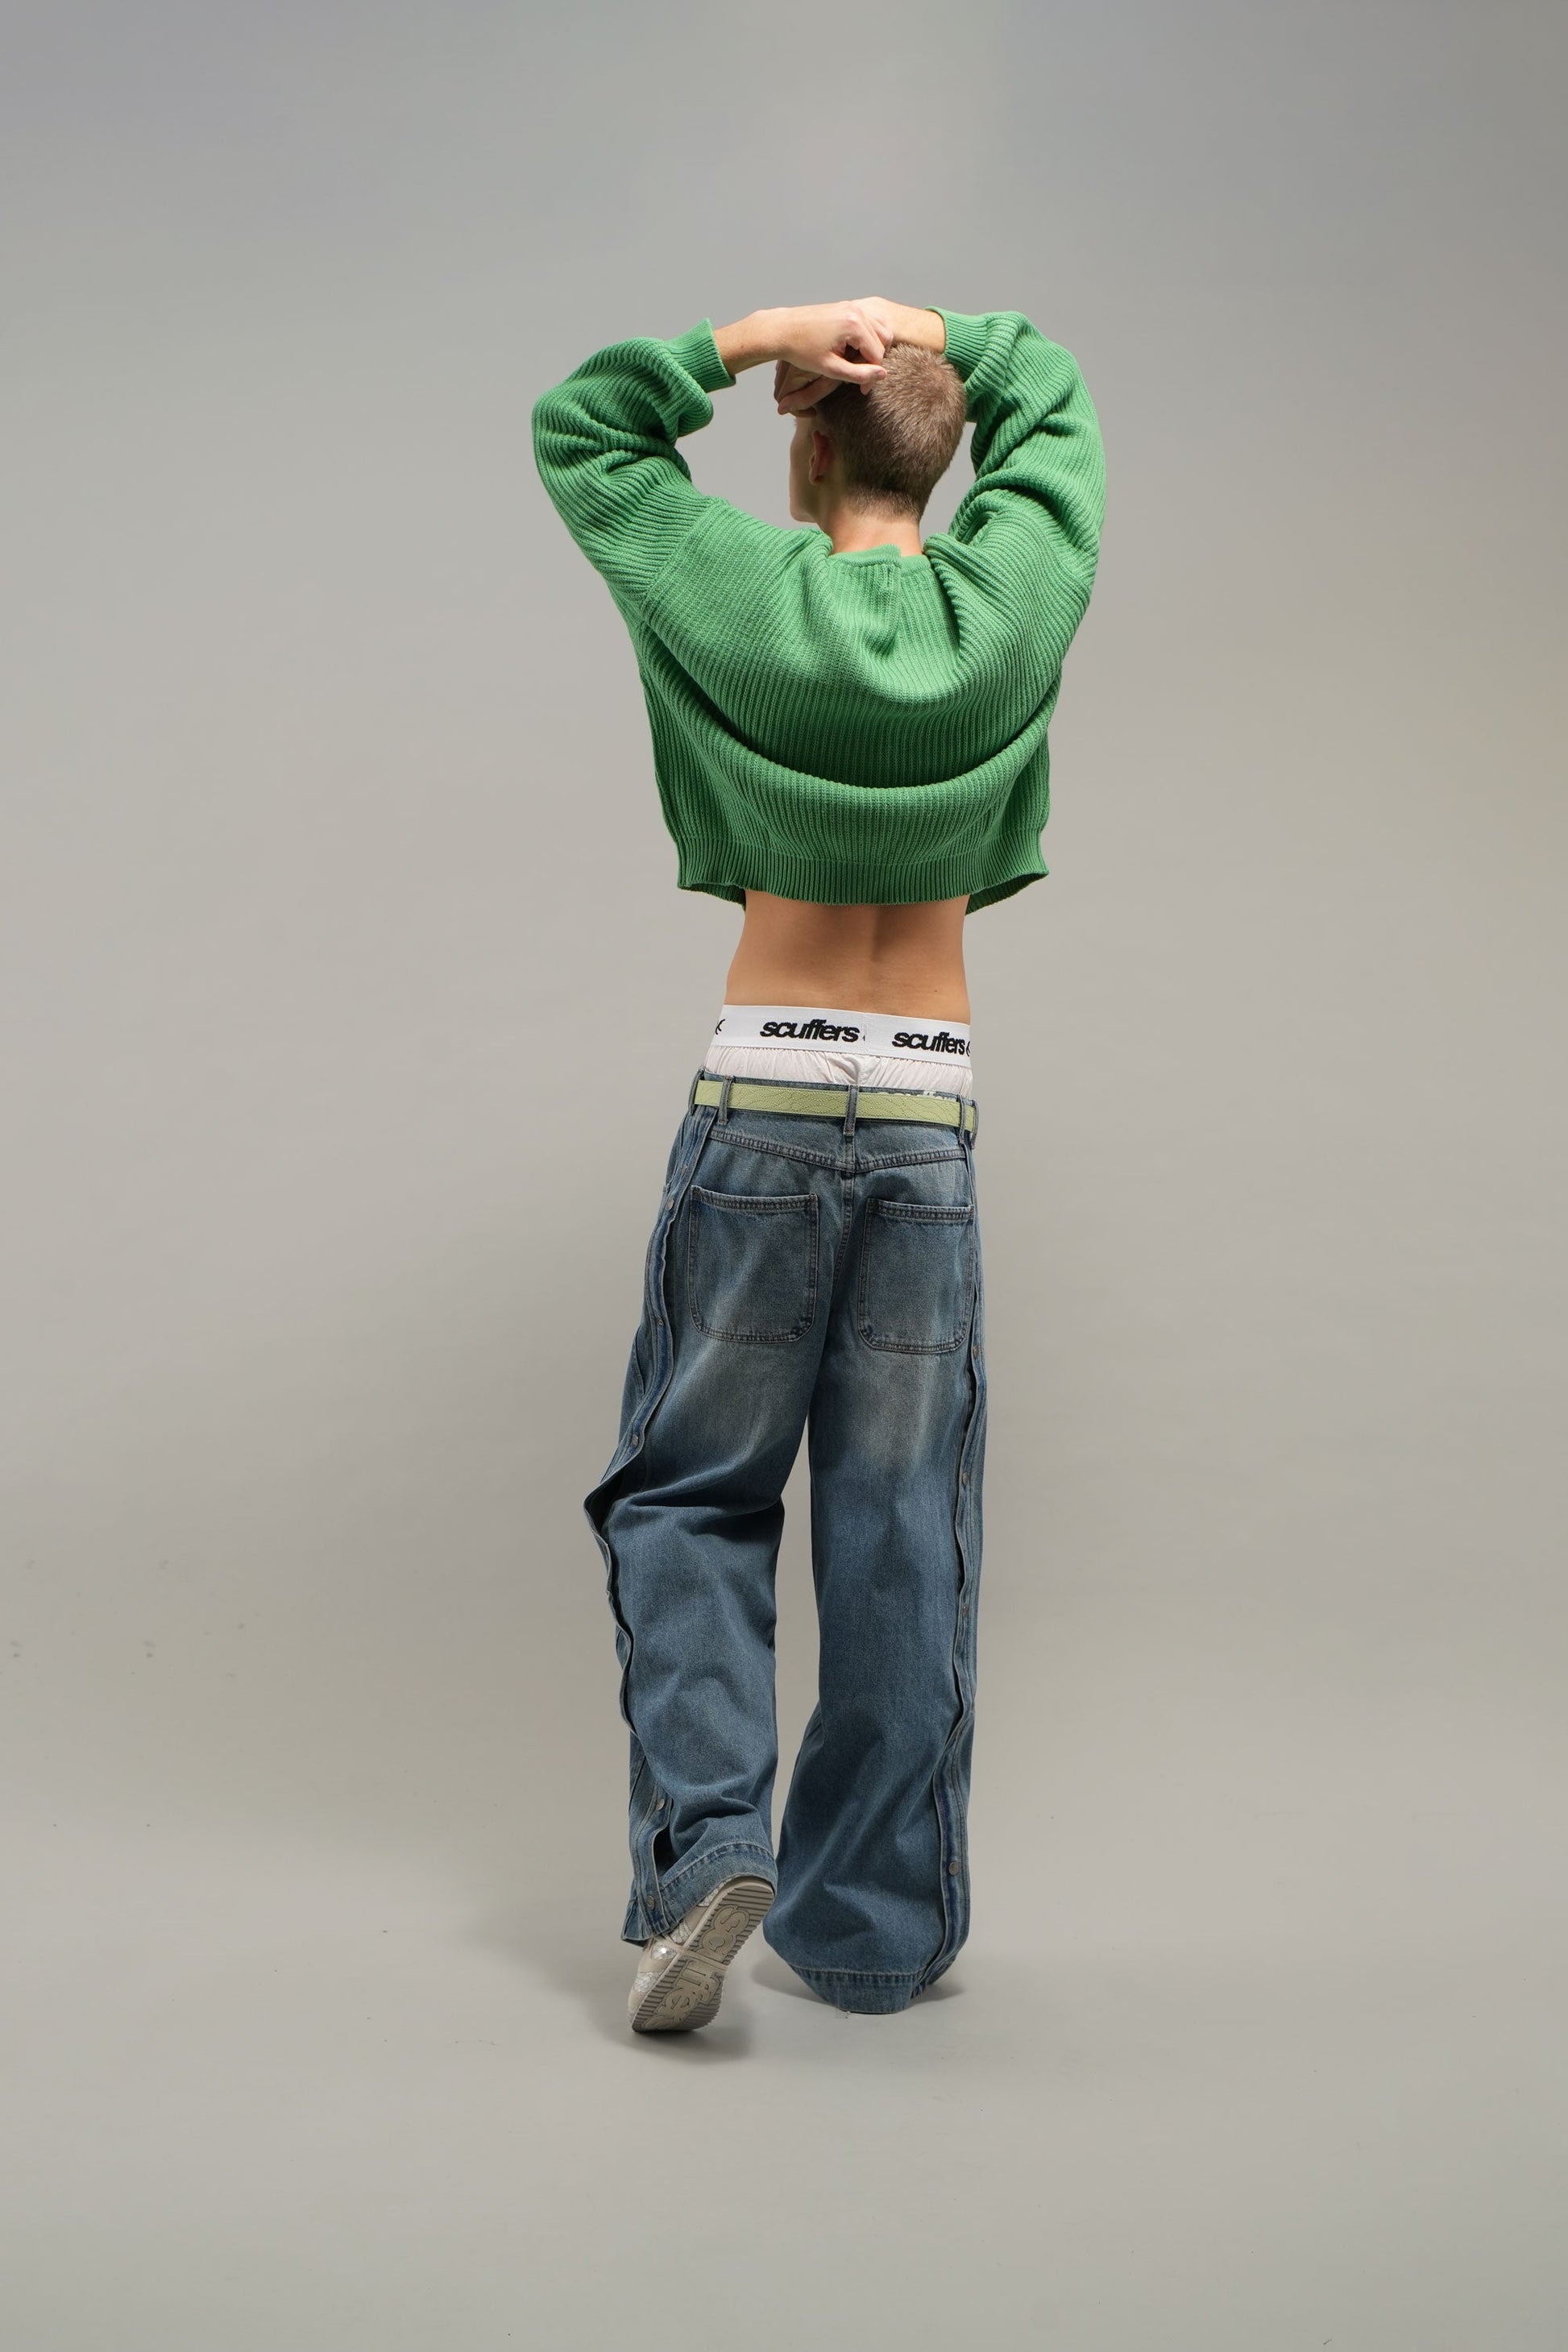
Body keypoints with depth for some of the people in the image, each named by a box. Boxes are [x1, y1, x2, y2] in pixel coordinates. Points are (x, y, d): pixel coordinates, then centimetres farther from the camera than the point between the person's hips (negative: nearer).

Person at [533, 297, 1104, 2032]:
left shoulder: (747, 598, -4)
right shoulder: (1011, 599, 2)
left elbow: (580, 423, 12)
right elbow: (1052, 399, 22)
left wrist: (762, 336, 3)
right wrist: (915, 332, 10)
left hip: (764, 1094, -2)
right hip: (931, 1107, 2)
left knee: (688, 1490, 12)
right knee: (900, 1527, 7)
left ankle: (700, 1835, -5)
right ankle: (875, 1924, 14)